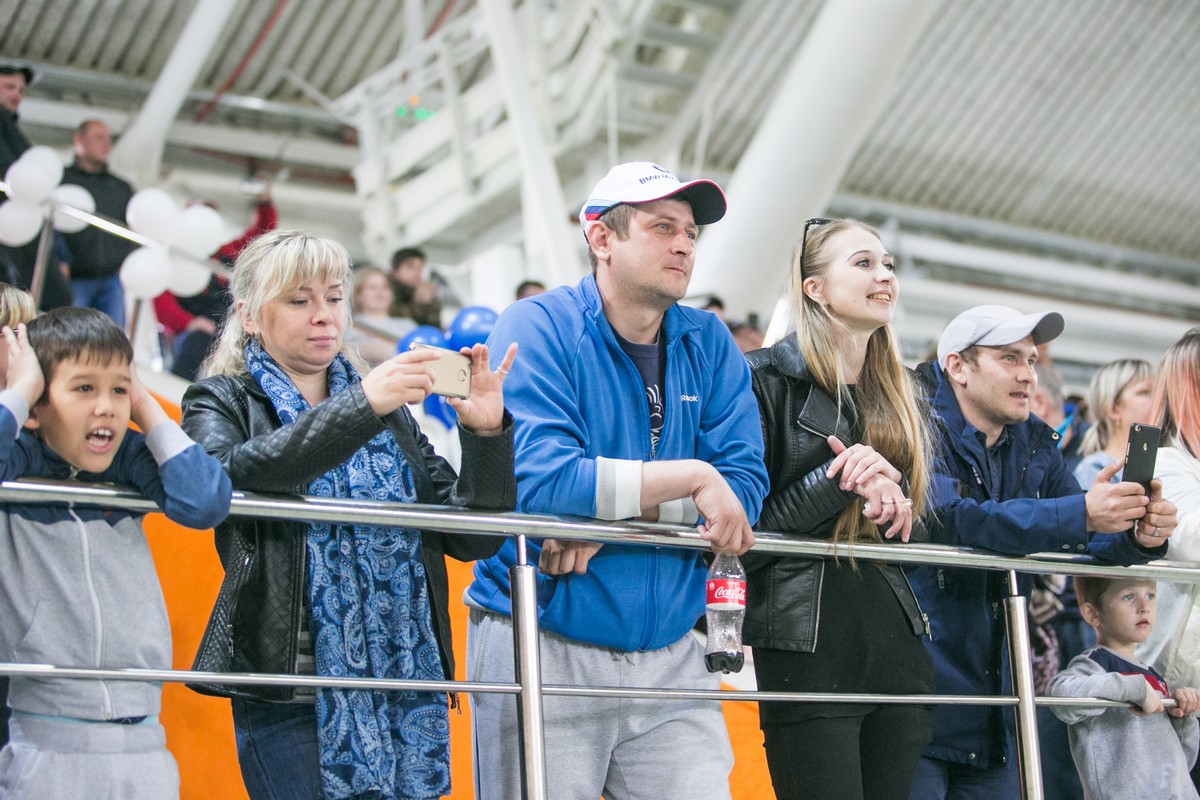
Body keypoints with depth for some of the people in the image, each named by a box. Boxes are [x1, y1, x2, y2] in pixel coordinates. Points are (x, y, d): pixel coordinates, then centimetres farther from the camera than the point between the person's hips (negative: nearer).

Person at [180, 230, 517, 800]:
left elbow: (472, 538, 9)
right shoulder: (219, 403, 6)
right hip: (291, 696, -4)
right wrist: (360, 408, -27)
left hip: (405, 688, 4)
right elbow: (230, 476, -19)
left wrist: (486, 434, -8)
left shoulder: (388, 410, 17)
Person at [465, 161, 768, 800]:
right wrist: (694, 477, -15)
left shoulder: (709, 345, 8)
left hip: (668, 655, 4)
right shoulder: (538, 329, -7)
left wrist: (608, 511, -16)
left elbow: (744, 485, -3)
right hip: (544, 649, -4)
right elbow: (539, 480, -22)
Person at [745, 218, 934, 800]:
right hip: (806, 640, -6)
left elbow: (913, 526, 17)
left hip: (896, 641, 6)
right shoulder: (768, 377, -3)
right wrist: (841, 480, -16)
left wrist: (885, 490, -5)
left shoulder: (897, 395, 17)